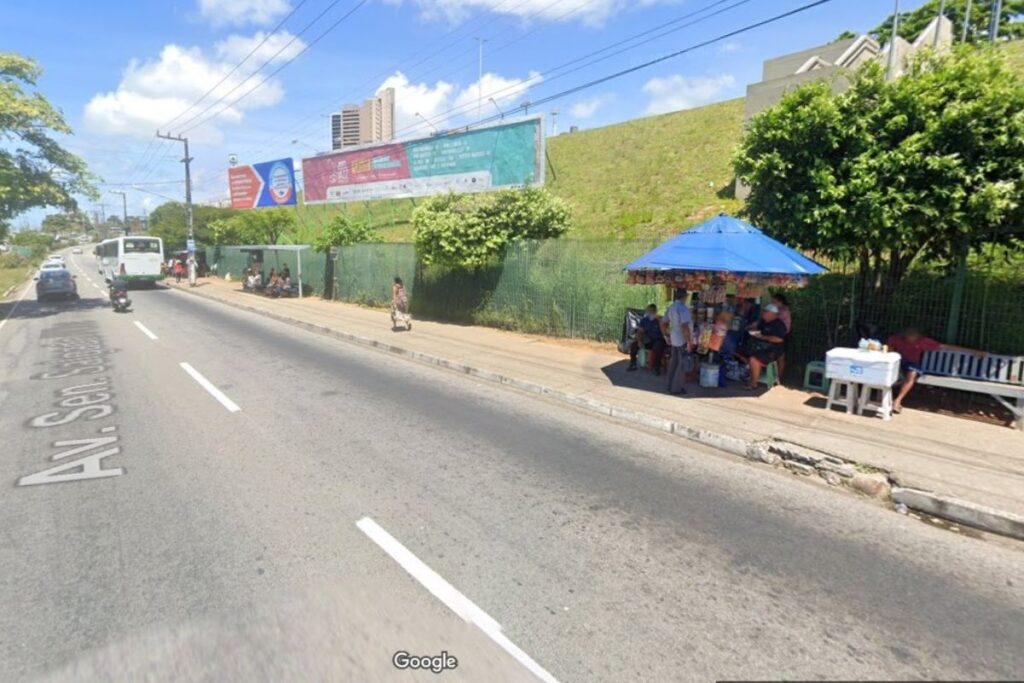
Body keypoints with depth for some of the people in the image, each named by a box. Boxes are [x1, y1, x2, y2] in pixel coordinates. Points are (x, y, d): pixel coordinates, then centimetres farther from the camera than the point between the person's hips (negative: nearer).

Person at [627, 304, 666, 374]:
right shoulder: (644, 320, 2)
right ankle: (633, 365, 0)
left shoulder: (660, 319, -9)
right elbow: (640, 331, 0)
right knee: (633, 345, -15)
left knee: (657, 347, -38)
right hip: (647, 340, 4)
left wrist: (659, 320, -29)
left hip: (658, 340, -4)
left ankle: (657, 367, -22)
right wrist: (639, 341, -17)